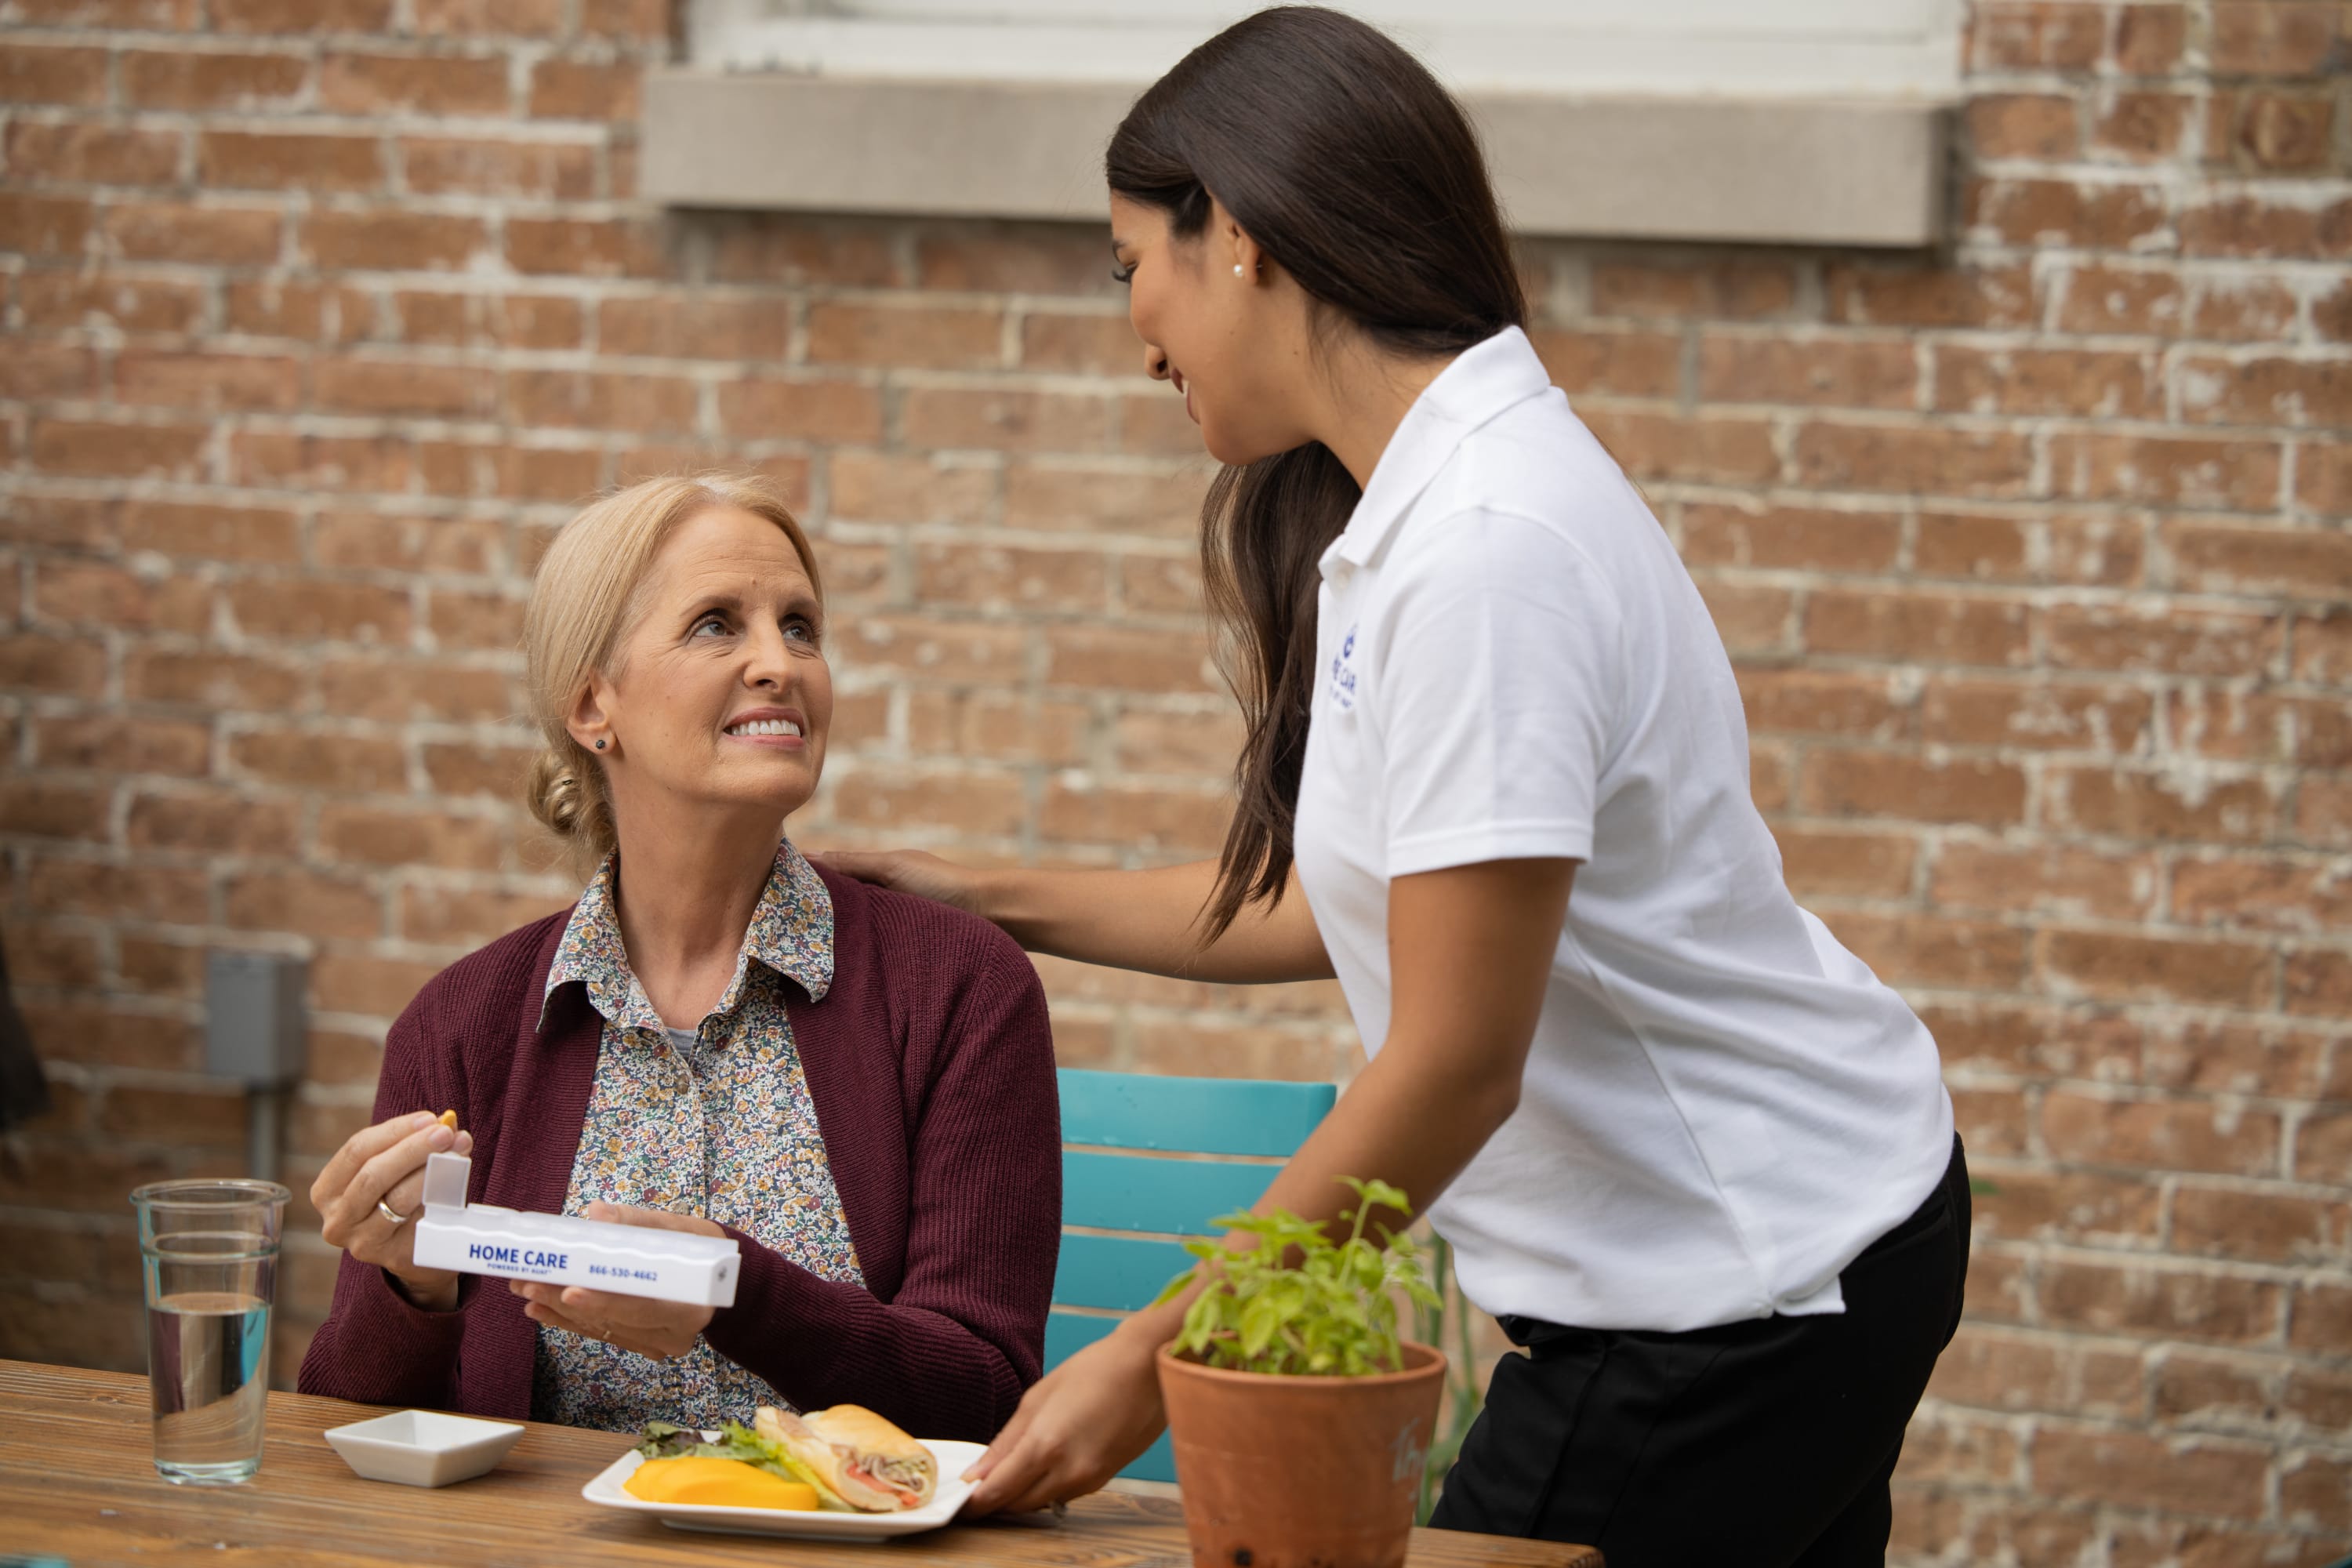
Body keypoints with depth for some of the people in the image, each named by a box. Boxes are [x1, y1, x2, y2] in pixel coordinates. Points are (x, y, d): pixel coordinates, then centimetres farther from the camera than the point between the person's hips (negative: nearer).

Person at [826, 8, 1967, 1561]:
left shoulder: (1486, 546, -23)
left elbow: (1455, 1069, -23)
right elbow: (1339, 901, 17)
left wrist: (1156, 1359, -17)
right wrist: (999, 903, 23)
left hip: (1747, 1282, -9)